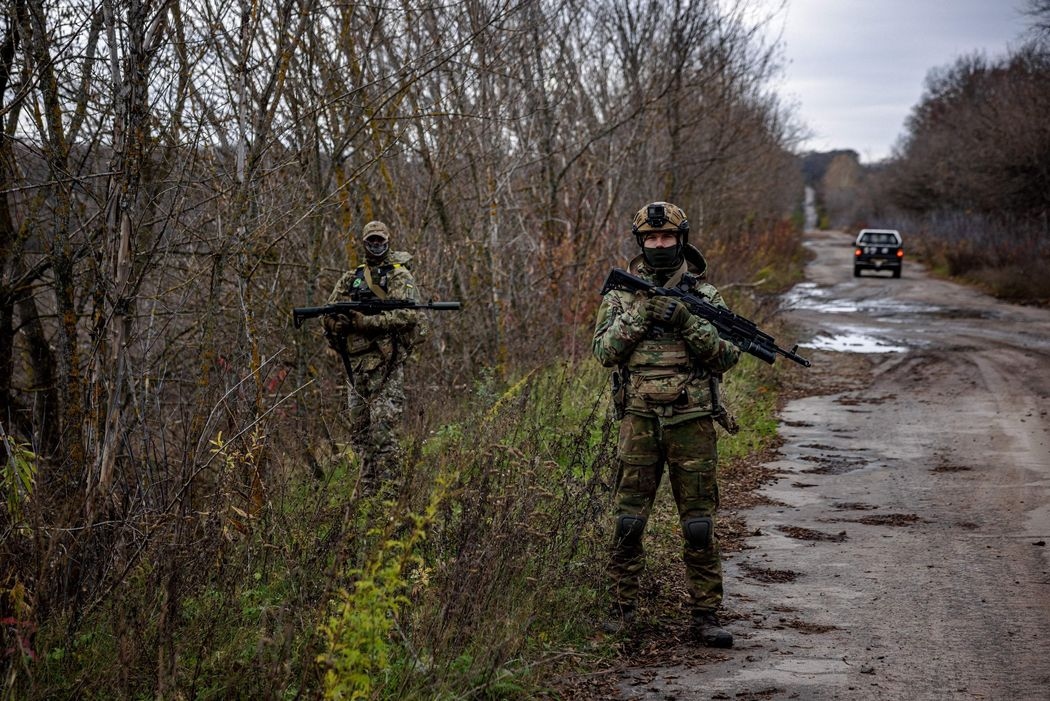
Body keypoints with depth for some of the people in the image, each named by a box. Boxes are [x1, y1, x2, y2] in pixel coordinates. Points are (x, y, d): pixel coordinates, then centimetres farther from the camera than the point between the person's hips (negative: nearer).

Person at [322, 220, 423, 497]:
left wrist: (366, 322, -20)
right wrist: (340, 322, -10)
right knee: (360, 432, 9)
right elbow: (329, 313, 14)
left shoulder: (400, 276, 0)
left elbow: (408, 315, -14)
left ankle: (389, 491, -11)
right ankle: (366, 494, 16)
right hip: (356, 363, 6)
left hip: (386, 363, -6)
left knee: (382, 430, -12)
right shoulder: (351, 278, 17)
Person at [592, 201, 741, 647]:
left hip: (692, 422, 0)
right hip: (639, 421, 1)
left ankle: (705, 615, 10)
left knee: (699, 525, 3)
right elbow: (604, 351, -1)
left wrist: (687, 322, -15)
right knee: (628, 522, 3)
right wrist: (639, 316, -13)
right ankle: (622, 609, 15)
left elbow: (728, 355, -2)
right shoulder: (621, 294, 8)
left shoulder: (704, 295, 5)